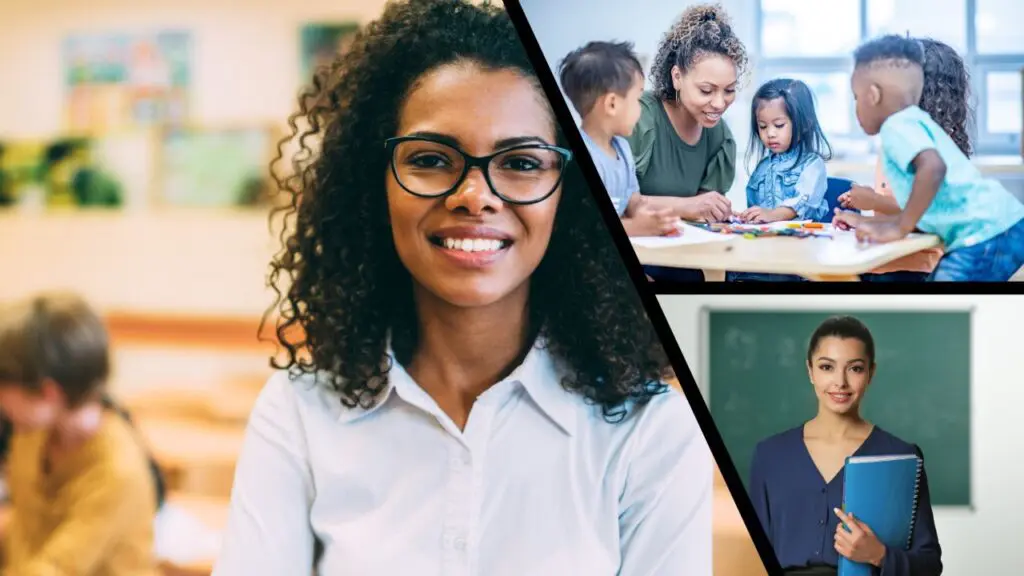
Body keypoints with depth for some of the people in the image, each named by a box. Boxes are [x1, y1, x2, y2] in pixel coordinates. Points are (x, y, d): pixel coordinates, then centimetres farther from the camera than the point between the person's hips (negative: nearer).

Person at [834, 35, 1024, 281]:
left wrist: (899, 229, -23)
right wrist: (870, 221, 27)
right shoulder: (916, 122, 24)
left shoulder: (898, 125, -8)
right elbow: (923, 210, 26)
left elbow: (933, 168, -29)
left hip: (987, 236, -11)